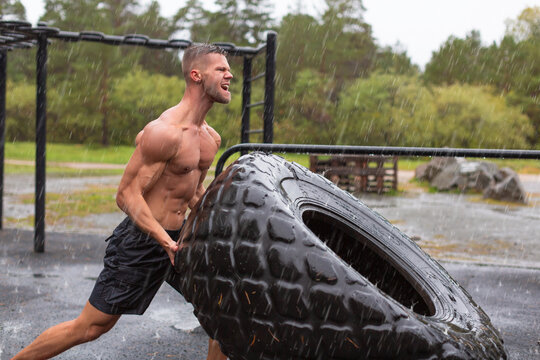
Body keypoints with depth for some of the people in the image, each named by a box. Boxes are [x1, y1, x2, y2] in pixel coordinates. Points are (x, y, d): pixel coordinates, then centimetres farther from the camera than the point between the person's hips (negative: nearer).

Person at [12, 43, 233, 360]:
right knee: (90, 327, 1)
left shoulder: (212, 138, 7)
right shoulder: (164, 132, -22)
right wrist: (165, 240, -31)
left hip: (180, 237, 8)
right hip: (142, 241, -8)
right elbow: (128, 195, -22)